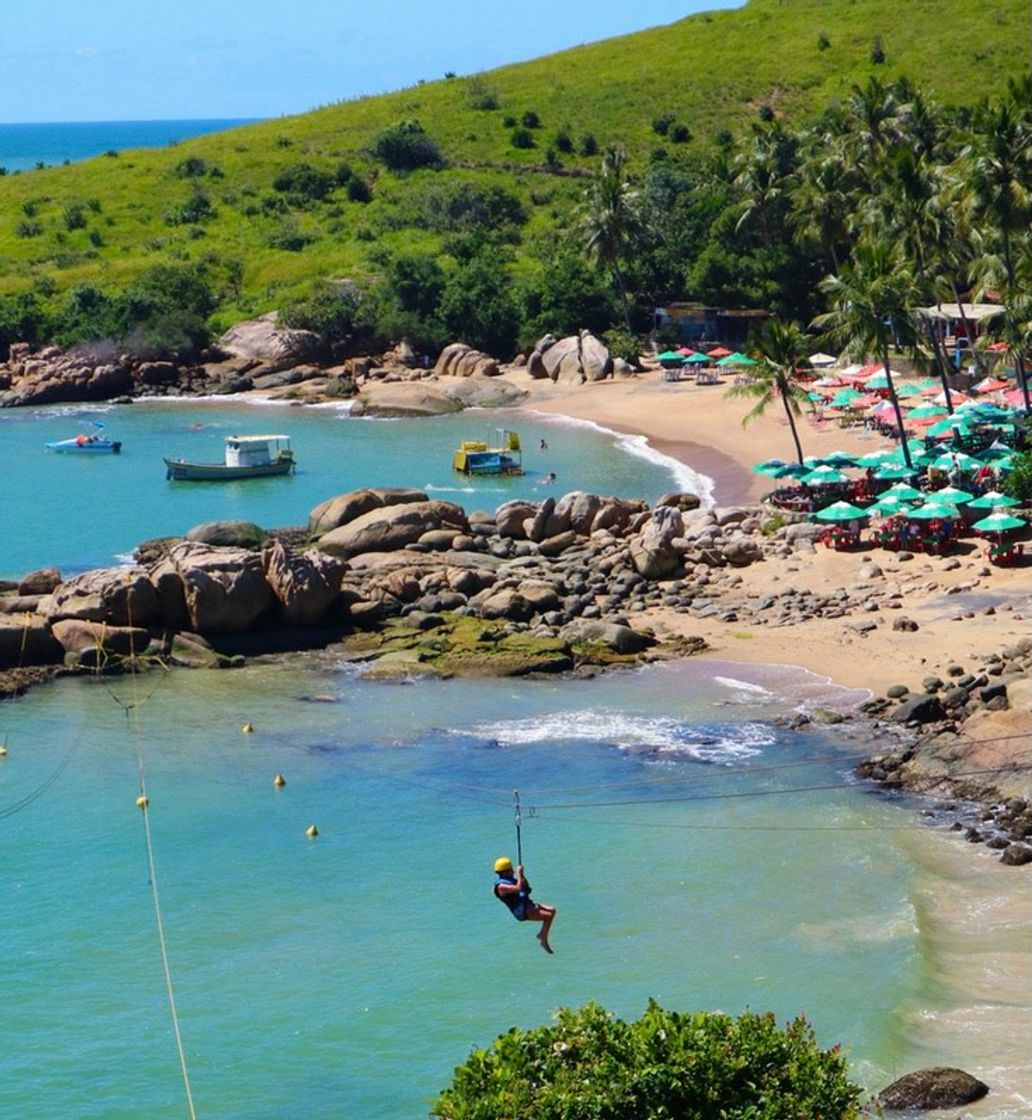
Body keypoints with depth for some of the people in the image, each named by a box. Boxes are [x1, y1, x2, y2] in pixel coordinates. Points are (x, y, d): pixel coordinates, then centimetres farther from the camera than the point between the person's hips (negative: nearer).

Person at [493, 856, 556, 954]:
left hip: (528, 905, 10)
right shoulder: (501, 886, -15)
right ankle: (544, 941, -7)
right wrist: (518, 873, -19)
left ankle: (542, 934, 8)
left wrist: (521, 875, 12)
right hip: (522, 912, -10)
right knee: (548, 916, -18)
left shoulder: (510, 879, 17)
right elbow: (518, 888, -30)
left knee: (552, 910, 0)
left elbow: (526, 887, 26)